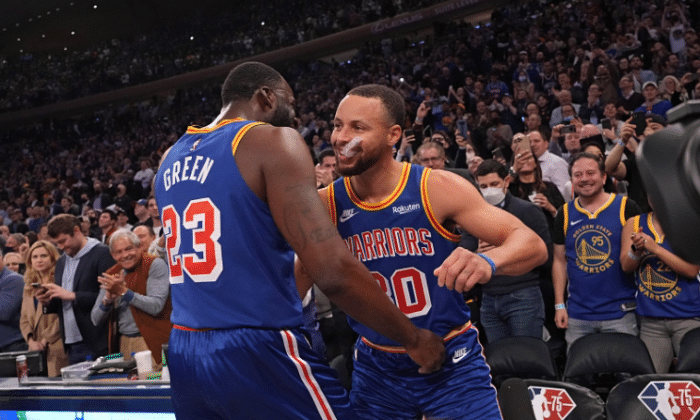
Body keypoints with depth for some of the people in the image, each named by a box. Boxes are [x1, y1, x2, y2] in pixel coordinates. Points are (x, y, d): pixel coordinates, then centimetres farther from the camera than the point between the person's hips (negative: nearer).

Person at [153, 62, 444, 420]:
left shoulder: (171, 159, 12)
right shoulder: (273, 141, -9)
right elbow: (333, 272, -18)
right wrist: (414, 337, -8)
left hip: (183, 354, 7)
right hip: (258, 353, -7)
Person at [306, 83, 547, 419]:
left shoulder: (438, 188, -15)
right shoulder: (325, 205, -9)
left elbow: (532, 245, -18)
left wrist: (488, 261, -38)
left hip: (452, 363, -2)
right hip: (376, 367, 2)